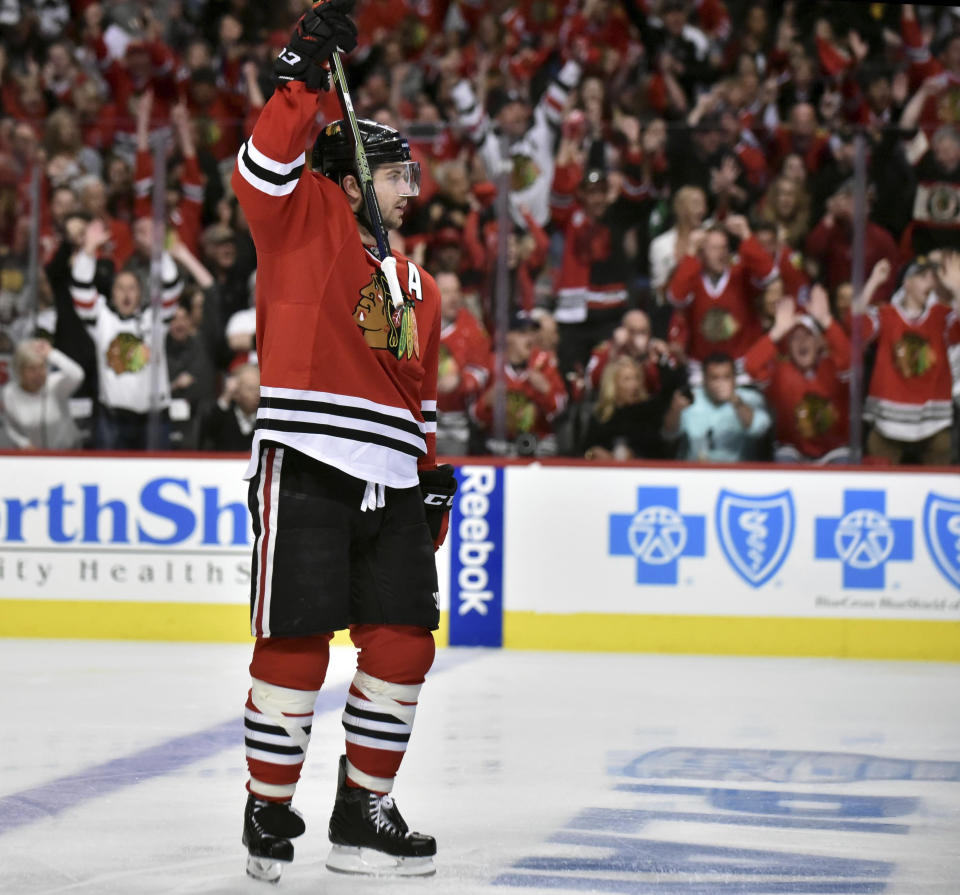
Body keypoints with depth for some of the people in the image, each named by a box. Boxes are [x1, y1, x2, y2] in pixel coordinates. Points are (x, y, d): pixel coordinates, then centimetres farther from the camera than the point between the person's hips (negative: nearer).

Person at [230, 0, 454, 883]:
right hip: (305, 469, -6)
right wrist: (306, 74, -21)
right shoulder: (305, 218, 4)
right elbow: (267, 164, -16)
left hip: (389, 480, 7)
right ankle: (269, 809, 9)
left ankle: (363, 811, 14)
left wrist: (435, 476, 20)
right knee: (296, 644, -6)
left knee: (404, 642, 2)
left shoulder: (417, 285, 22)